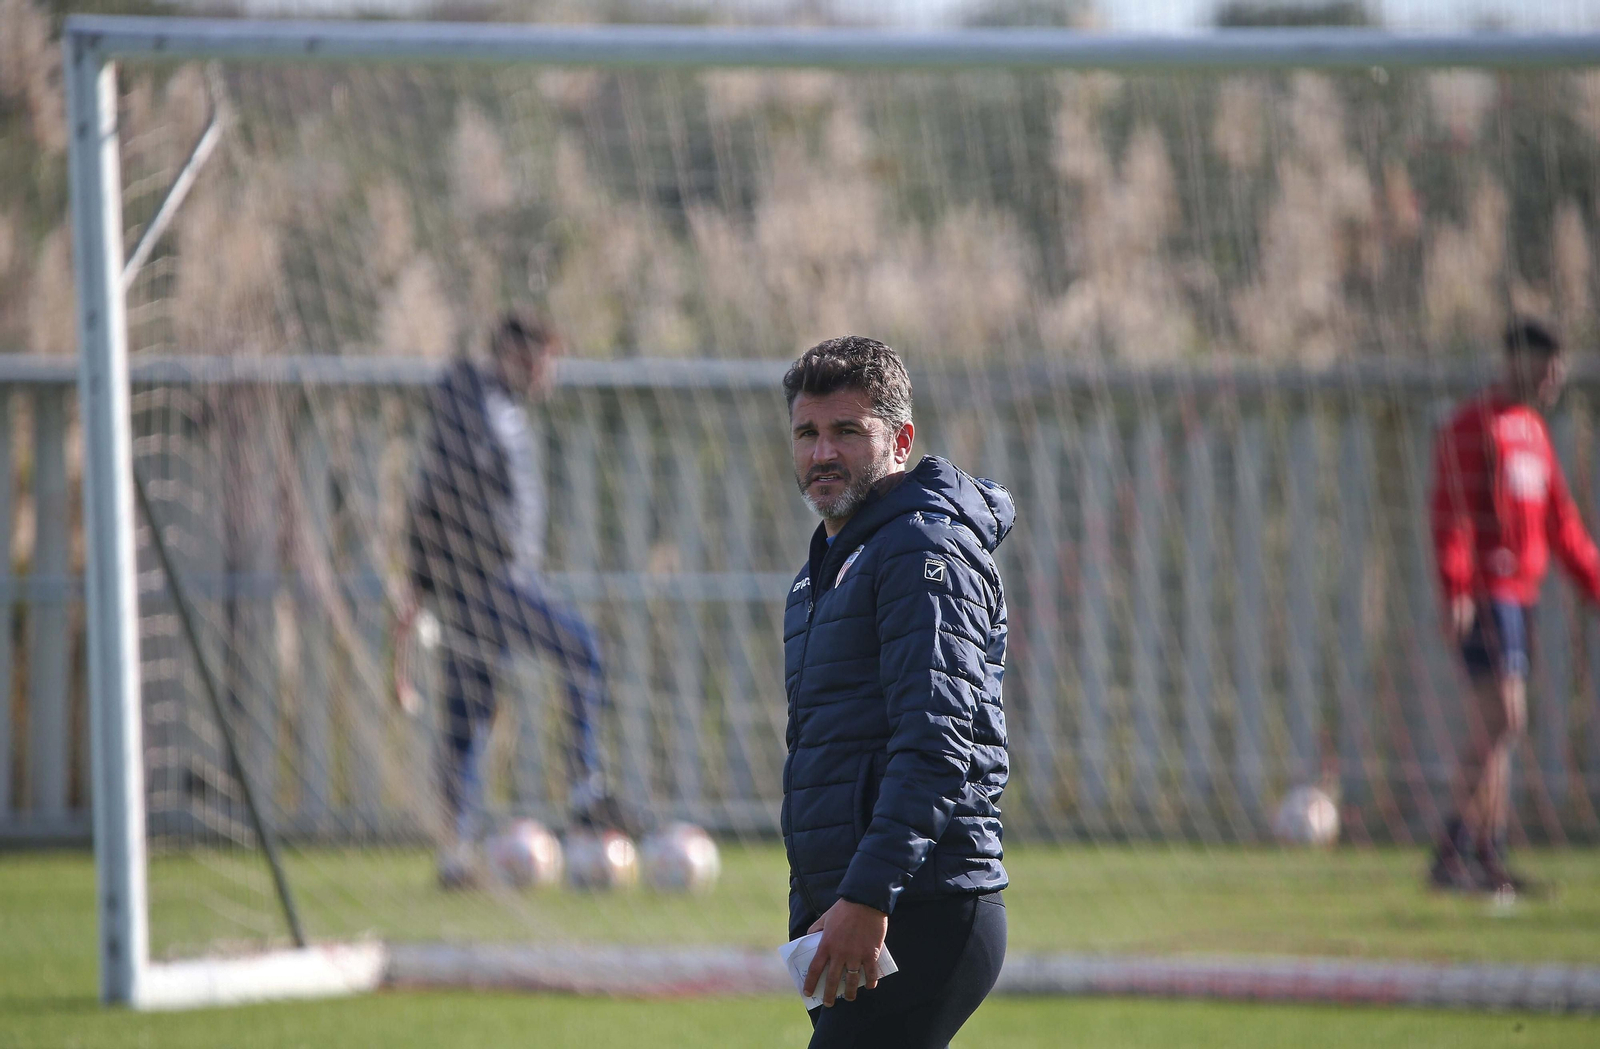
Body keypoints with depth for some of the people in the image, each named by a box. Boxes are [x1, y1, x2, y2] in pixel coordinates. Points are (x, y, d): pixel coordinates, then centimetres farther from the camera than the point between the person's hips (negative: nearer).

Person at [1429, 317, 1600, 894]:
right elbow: (1451, 514, -17)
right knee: (1503, 721, -15)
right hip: (1486, 596, -9)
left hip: (1520, 594, 9)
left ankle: (1488, 861, 12)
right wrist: (1456, 591, -25)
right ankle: (1452, 857, -16)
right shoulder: (1473, 427, -9)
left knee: (1495, 734, 9)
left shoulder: (1532, 430, 19)